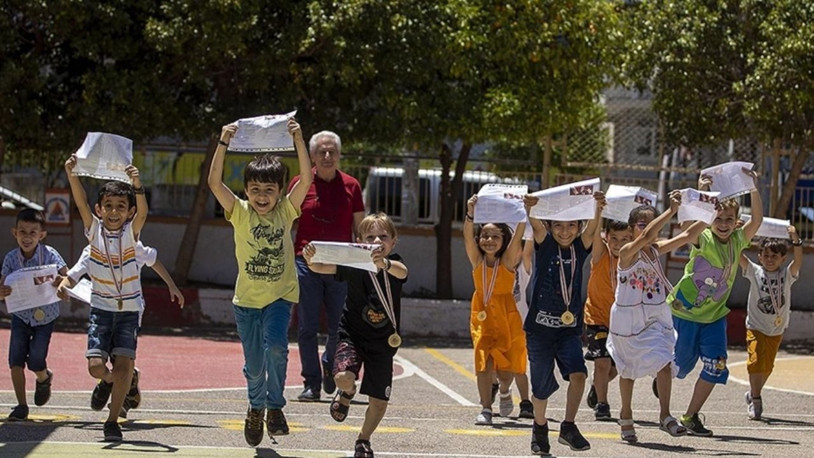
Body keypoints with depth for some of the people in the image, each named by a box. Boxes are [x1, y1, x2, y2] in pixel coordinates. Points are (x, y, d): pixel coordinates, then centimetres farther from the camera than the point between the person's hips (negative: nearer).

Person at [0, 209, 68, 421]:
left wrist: (61, 282, -47)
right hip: (20, 314, 2)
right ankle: (21, 405, 7)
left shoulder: (50, 255, -17)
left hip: (45, 315, -2)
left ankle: (44, 378, 31)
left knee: (36, 361, -7)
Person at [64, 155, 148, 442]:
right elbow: (81, 203, -17)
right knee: (96, 367, -10)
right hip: (101, 308, 1)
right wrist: (72, 175, -33)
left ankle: (112, 420, 2)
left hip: (129, 310, -1)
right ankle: (108, 381, 28)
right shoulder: (94, 230, -3)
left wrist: (137, 185, -43)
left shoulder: (131, 233, -6)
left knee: (124, 364, -13)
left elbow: (142, 211, -25)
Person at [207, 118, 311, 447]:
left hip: (281, 295, -1)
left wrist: (298, 140, -23)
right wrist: (223, 144, -26)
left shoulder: (286, 211, -3)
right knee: (254, 364, 8)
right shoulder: (240, 213, -5)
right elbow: (215, 182, -17)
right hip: (247, 299, 1)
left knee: (275, 347, -24)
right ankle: (256, 406, 36)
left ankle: (275, 406, -5)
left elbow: (306, 179, -15)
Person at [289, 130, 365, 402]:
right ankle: (311, 383, 5)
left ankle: (329, 366, 31)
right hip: (306, 264, -1)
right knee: (307, 327, -2)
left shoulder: (351, 186, 8)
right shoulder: (300, 184, 4)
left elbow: (360, 229, 11)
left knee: (341, 327, 3)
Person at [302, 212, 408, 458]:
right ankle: (346, 393, 12)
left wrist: (384, 264, -59)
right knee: (343, 377, -28)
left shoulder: (395, 264, -12)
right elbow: (323, 268, -26)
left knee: (379, 401, 5)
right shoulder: (353, 264, -13)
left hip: (383, 342, 1)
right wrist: (310, 260, -51)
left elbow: (401, 272, -36)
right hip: (352, 334, -1)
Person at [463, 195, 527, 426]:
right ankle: (485, 409, 3)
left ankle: (505, 392, 34)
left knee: (505, 369, 2)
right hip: (482, 316, 1)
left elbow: (518, 236, -21)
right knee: (484, 363, -6)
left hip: (506, 318, -1)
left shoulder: (507, 260, -8)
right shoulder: (477, 260, -4)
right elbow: (468, 237, -19)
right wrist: (470, 215, -36)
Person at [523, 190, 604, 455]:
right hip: (540, 326, -1)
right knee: (541, 386, 6)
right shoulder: (545, 244, -2)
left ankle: (568, 427, -7)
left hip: (569, 327, 1)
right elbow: (536, 226, -22)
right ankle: (540, 428, 30)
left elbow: (592, 228, -15)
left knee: (578, 373, -19)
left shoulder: (580, 247, 3)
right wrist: (531, 209, -44)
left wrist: (598, 209, -37)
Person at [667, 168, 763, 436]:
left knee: (716, 365, -8)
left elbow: (757, 220, -15)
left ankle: (691, 417, 4)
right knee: (681, 363, 7)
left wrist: (754, 188, -25)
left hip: (714, 315, 4)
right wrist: (701, 193, -45)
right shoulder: (703, 239, -15)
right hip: (685, 311, -4)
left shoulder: (737, 241, -2)